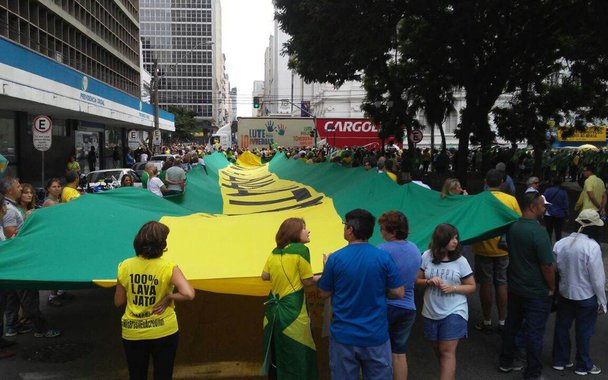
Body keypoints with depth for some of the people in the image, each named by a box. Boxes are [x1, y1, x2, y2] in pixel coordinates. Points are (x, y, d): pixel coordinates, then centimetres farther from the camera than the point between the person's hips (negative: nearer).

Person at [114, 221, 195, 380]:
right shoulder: (169, 267, -17)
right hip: (164, 332, -3)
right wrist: (168, 298, -12)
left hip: (133, 334, 3)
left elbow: (118, 302, 0)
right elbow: (189, 294, -28)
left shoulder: (125, 266, -8)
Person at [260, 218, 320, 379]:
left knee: (277, 352, 18)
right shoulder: (301, 249, -11)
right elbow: (307, 281, -9)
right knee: (297, 356, 4)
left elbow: (265, 276, 13)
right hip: (292, 309, -7)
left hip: (275, 308, 7)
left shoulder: (275, 252, 8)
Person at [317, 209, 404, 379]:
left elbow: (324, 294, 0)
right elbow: (398, 293, -5)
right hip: (376, 336, 0)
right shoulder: (383, 257, -10)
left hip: (343, 335, 0)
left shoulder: (335, 258, -11)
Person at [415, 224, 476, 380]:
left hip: (454, 312, -3)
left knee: (447, 351, -8)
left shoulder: (460, 261, -7)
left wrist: (453, 288, -17)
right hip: (432, 312, 3)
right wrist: (429, 281, -17)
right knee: (438, 350, 16)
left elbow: (471, 286, 0)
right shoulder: (427, 256, -5)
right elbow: (417, 281, 4)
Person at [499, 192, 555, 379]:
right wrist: (552, 287, -5)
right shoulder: (538, 232, -24)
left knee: (512, 324, 20)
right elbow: (548, 266, -21)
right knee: (534, 332, 5)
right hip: (537, 292, -7)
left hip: (514, 287, 7)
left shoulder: (512, 227, -2)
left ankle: (506, 362, 34)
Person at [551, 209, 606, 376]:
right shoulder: (592, 246, -22)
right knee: (584, 332, 13)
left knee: (562, 327, 18)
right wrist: (602, 302, -5)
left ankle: (559, 360, 33)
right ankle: (583, 365, 31)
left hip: (564, 293, 4)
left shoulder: (560, 243, -8)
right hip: (586, 297, -4)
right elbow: (597, 278, -17)